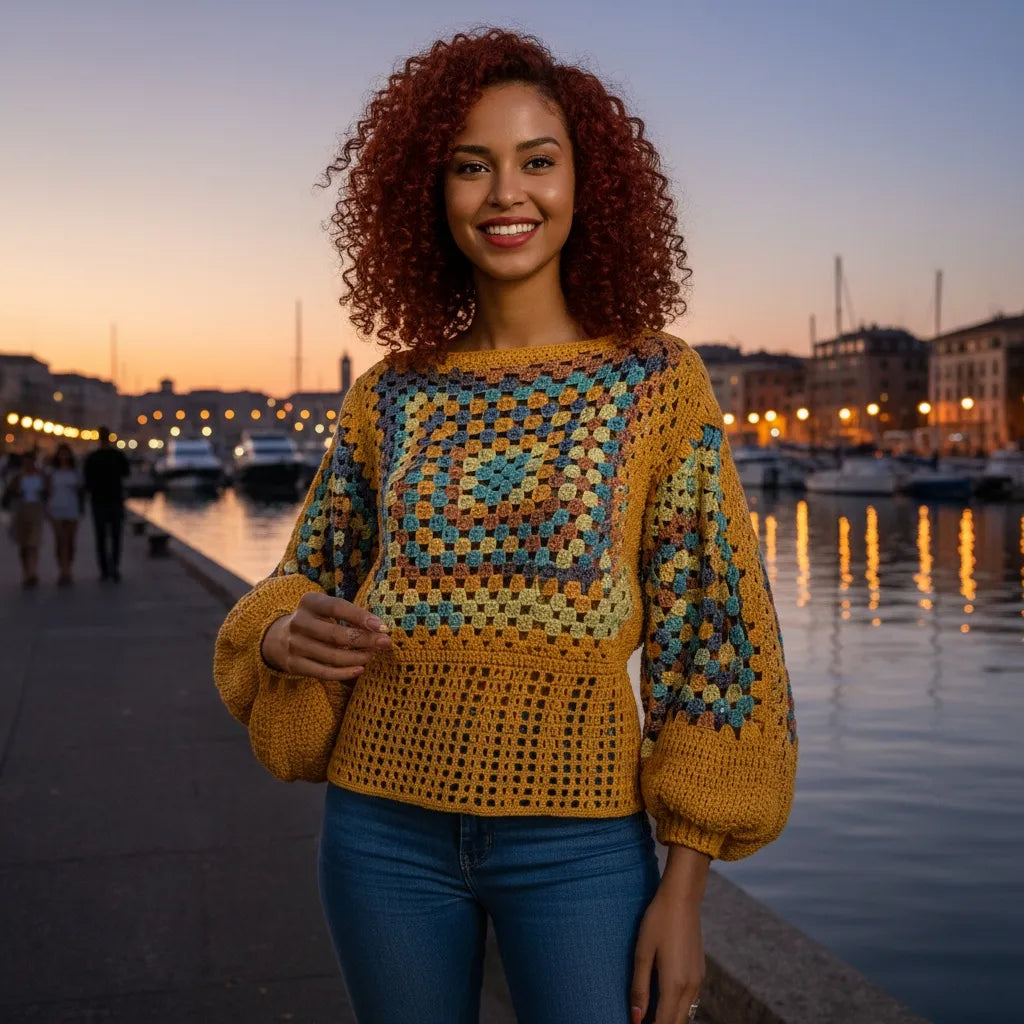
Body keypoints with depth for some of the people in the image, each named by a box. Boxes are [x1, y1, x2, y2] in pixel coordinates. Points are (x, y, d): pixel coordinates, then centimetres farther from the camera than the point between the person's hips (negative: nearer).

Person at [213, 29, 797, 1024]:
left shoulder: (656, 381, -3)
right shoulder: (391, 396, 4)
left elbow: (710, 634, -4)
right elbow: (308, 583, 14)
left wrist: (683, 891, -6)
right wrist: (286, 634, -11)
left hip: (579, 843, -2)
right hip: (385, 829, 3)